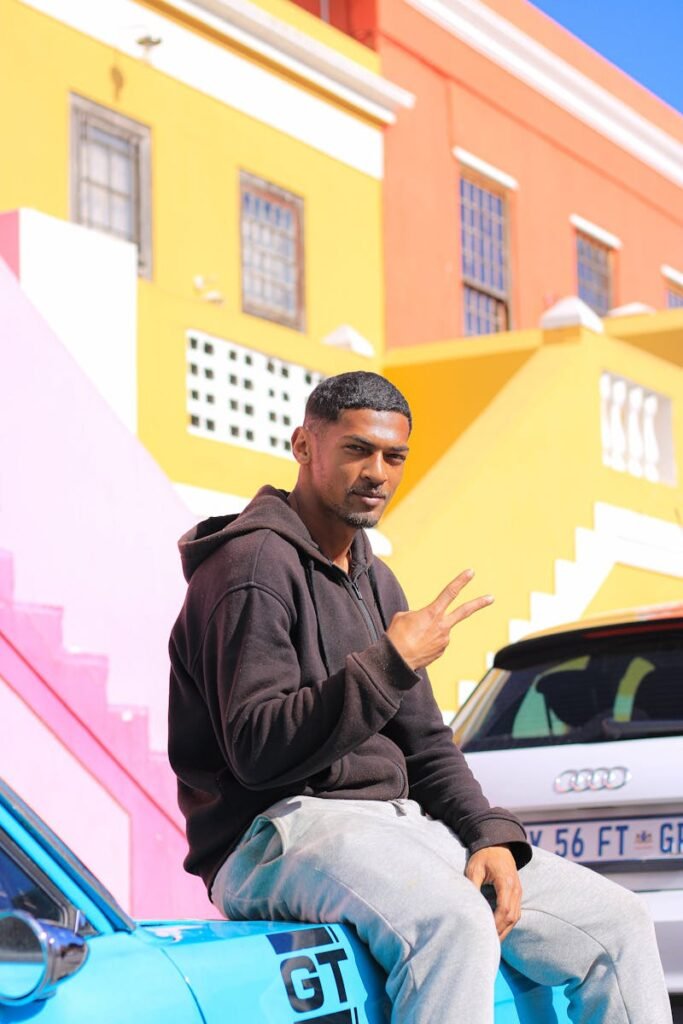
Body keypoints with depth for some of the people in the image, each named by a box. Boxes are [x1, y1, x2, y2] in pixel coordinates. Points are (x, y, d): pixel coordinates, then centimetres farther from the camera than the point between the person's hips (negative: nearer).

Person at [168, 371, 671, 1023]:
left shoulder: (374, 581, 21)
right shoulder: (257, 565, -8)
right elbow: (257, 751, -18)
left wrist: (490, 836, 2)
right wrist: (391, 663, -21)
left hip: (396, 824, 9)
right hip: (285, 828, -9)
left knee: (618, 922, -2)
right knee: (453, 923, -38)